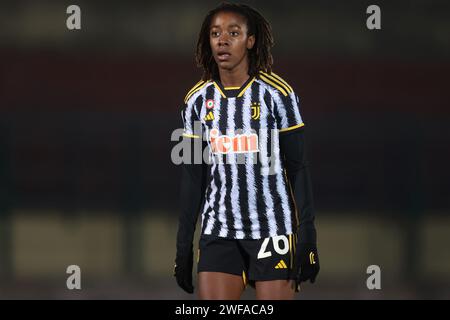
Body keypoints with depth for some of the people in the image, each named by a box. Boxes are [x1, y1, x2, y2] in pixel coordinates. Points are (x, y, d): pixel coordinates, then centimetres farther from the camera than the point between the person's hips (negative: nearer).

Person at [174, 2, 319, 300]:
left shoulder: (277, 93, -4)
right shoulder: (198, 100, 7)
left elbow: (298, 169, -3)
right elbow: (193, 177, 11)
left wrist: (307, 237, -9)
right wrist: (184, 245, 8)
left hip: (273, 229, -3)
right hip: (218, 231, 3)